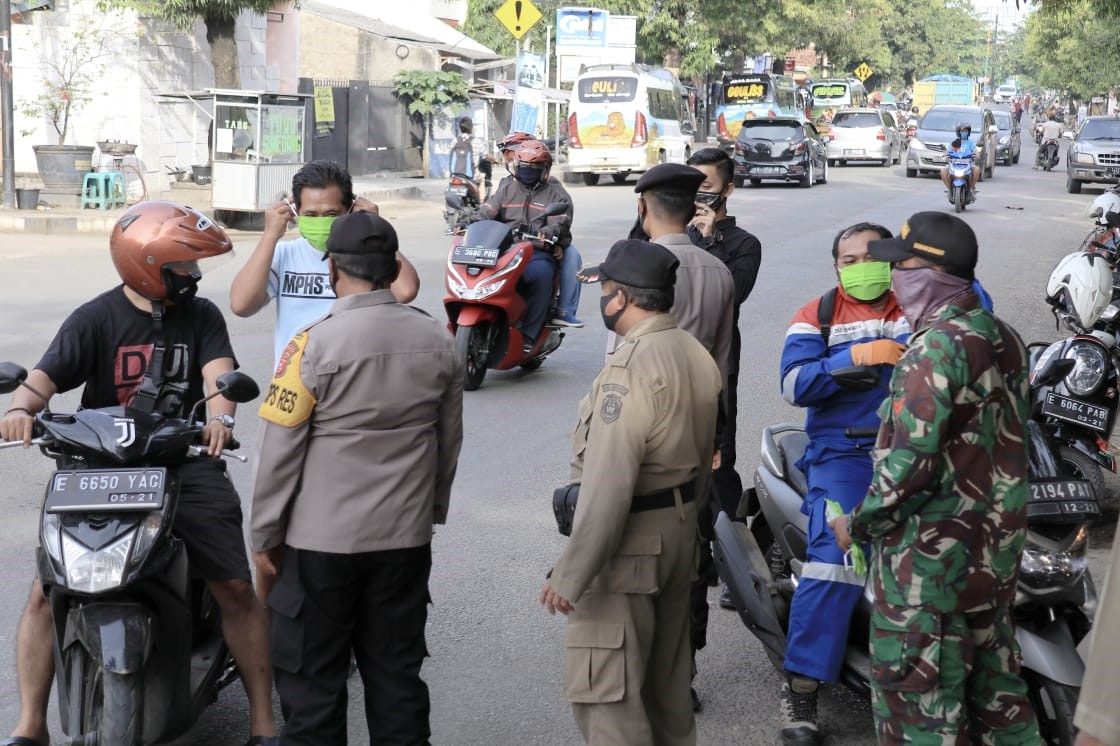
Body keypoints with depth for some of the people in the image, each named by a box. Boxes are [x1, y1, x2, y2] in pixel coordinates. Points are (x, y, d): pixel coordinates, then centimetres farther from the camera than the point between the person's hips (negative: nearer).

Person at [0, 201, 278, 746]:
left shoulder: (202, 317, 5)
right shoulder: (96, 318, -2)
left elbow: (219, 373, -10)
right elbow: (46, 375, -11)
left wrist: (219, 417, -33)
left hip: (185, 463, 1)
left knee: (236, 590, -7)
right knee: (45, 594, -8)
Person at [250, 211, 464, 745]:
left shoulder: (314, 345, -15)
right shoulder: (438, 342, 0)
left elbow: (280, 450, -11)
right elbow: (448, 441, 9)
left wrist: (264, 535, 0)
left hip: (322, 540, -4)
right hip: (406, 538, 4)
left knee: (312, 675, 8)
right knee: (397, 671, 14)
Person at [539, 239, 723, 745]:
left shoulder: (630, 370, -23)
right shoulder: (696, 355, 7)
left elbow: (607, 486, -27)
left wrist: (570, 576, -23)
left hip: (629, 543, -10)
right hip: (681, 532, 10)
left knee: (605, 694, -4)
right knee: (666, 680, 21)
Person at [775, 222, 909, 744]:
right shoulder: (818, 316, 10)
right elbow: (794, 384, -3)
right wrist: (856, 356, -15)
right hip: (845, 452, -2)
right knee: (837, 555, -19)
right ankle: (801, 685, -12)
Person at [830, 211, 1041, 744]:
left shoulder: (936, 348, -21)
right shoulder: (1004, 339, 7)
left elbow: (909, 461, -24)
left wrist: (858, 525, -10)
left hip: (931, 557, -9)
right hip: (997, 546, 9)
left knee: (918, 695, 1)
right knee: (992, 679, 21)